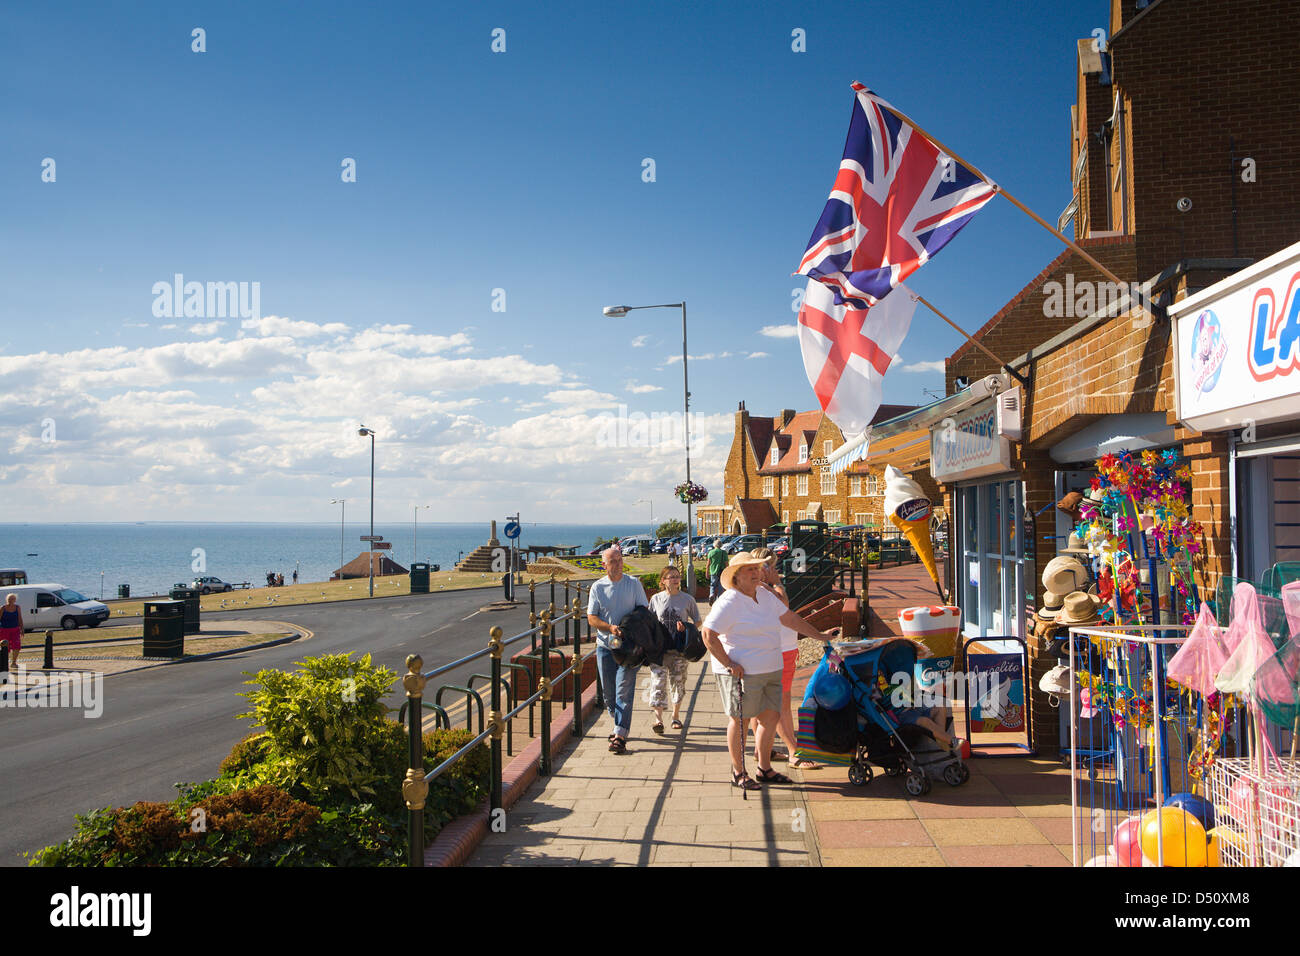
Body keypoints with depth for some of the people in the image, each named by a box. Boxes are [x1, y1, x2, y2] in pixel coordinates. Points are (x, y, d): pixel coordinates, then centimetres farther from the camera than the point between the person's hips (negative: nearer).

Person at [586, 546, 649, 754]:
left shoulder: (633, 584, 2)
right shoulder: (597, 587, 5)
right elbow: (591, 618, 1)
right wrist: (611, 628, -17)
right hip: (605, 645, 3)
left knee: (624, 690, -10)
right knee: (608, 691, 9)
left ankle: (621, 735, -11)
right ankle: (620, 725, 30)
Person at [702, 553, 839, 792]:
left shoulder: (765, 595, 11)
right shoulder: (729, 602, -14)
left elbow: (789, 617, 22)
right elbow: (708, 635, -17)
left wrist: (819, 636, 23)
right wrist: (729, 664, -18)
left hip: (770, 669, 8)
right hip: (742, 672, -8)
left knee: (770, 717, 10)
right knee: (740, 719, 1)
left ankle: (764, 768, 25)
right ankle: (738, 772, 14)